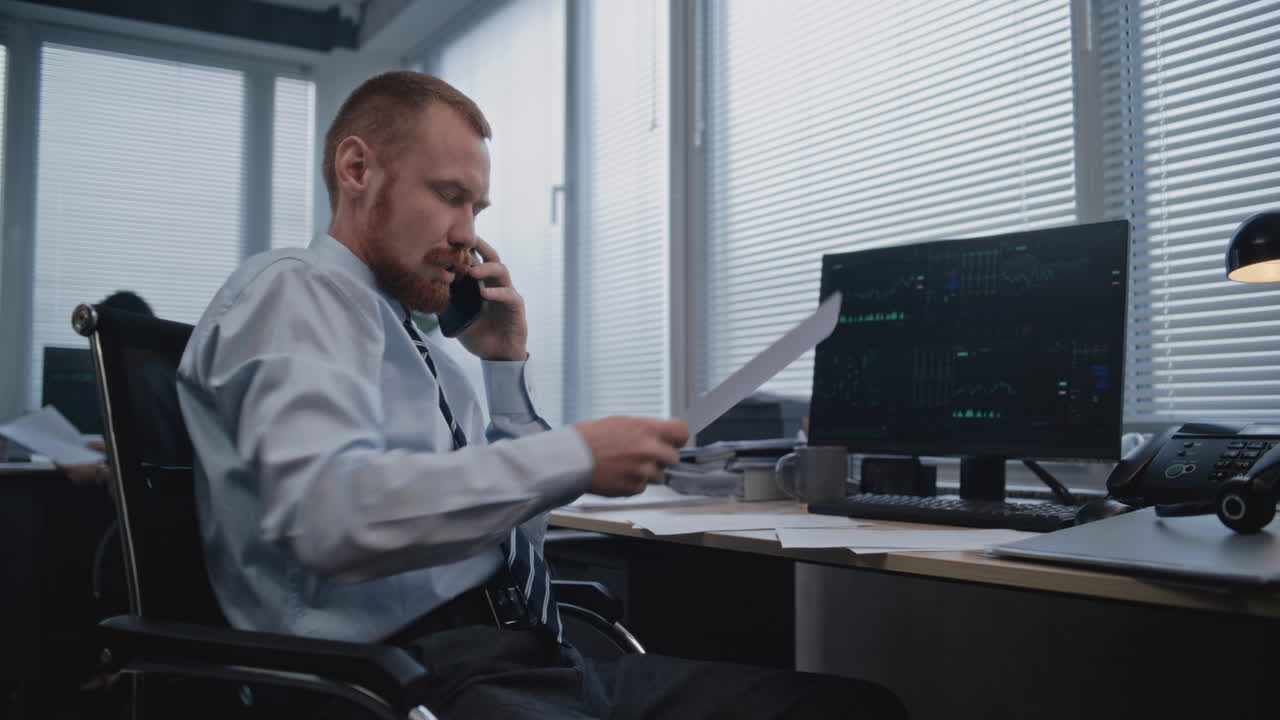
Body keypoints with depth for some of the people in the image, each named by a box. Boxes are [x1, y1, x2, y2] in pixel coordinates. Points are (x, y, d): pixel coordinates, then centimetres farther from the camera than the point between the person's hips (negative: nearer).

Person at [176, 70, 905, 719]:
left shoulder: (412, 337, 20)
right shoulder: (293, 290, -3)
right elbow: (329, 513, -23)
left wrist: (507, 361, 14)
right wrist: (576, 456, -20)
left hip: (532, 659, 9)